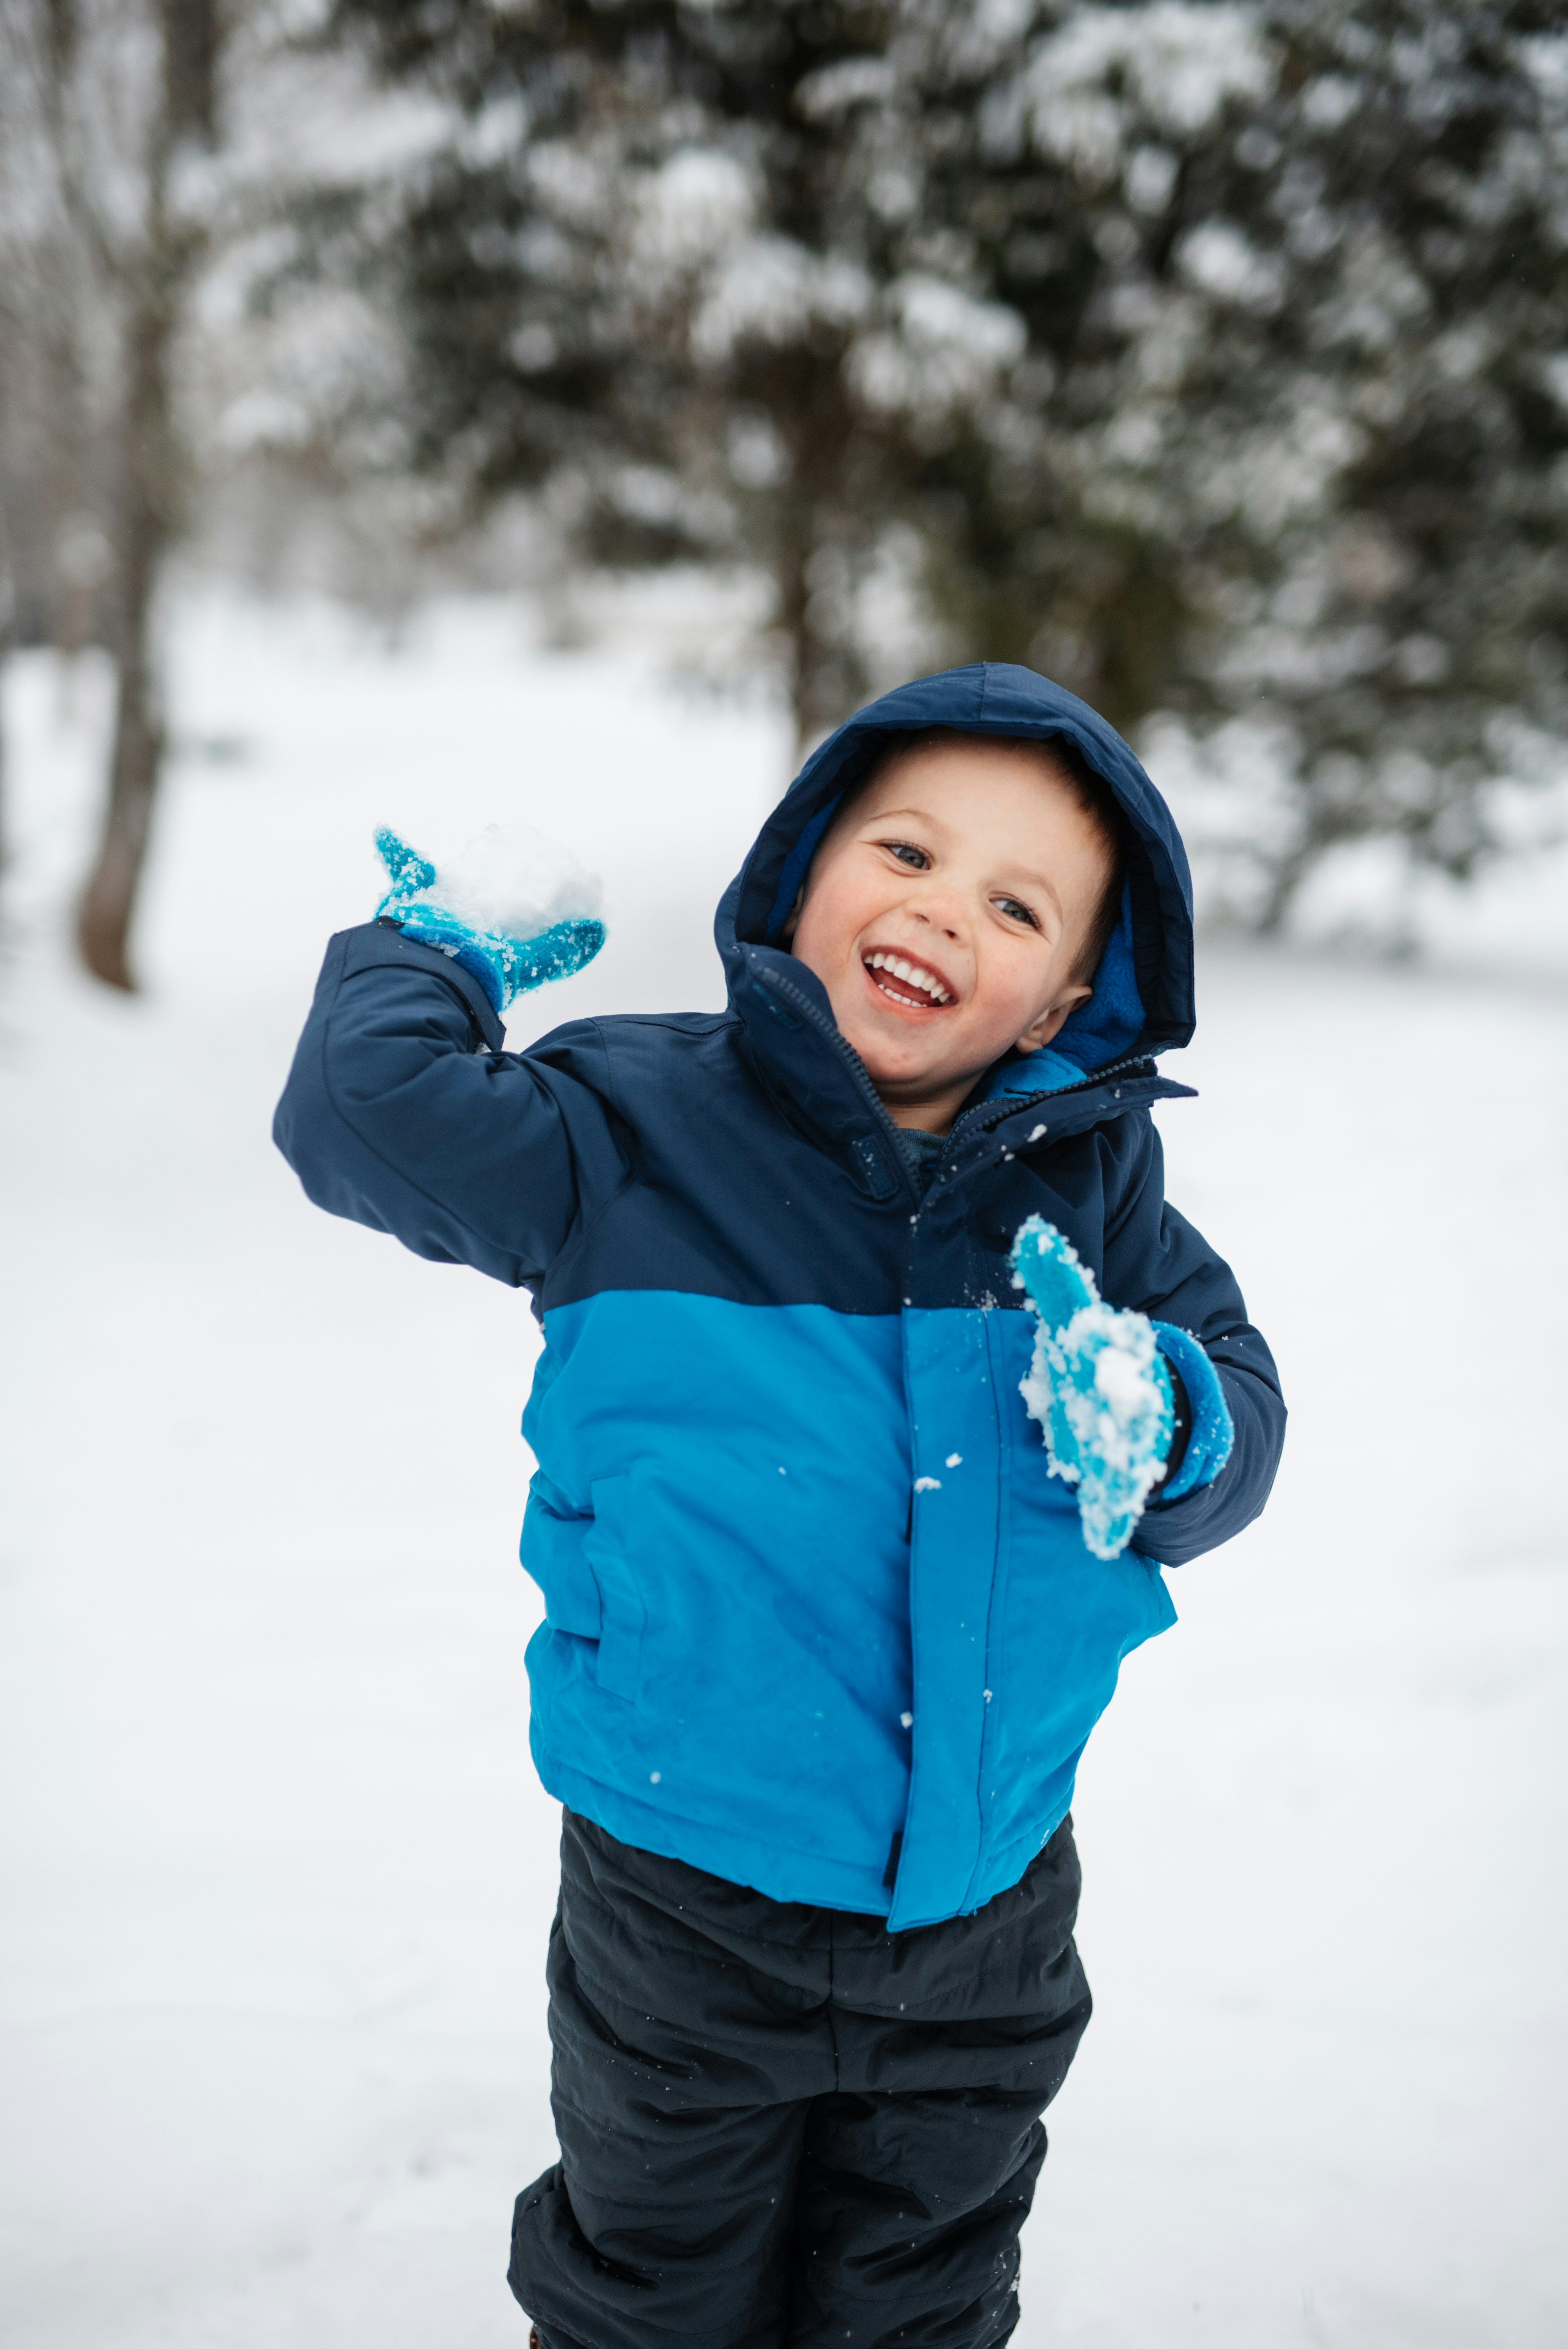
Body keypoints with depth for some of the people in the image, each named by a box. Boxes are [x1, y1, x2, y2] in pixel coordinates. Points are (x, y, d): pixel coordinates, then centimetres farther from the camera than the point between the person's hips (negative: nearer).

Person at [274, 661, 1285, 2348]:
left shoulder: (1091, 1175, -4)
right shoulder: (642, 1131, -12)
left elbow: (1242, 1408, 0)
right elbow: (367, 1112, -20)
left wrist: (1160, 1421, -21)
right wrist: (442, 945, -6)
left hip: (987, 1919, 3)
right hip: (689, 1920, -2)